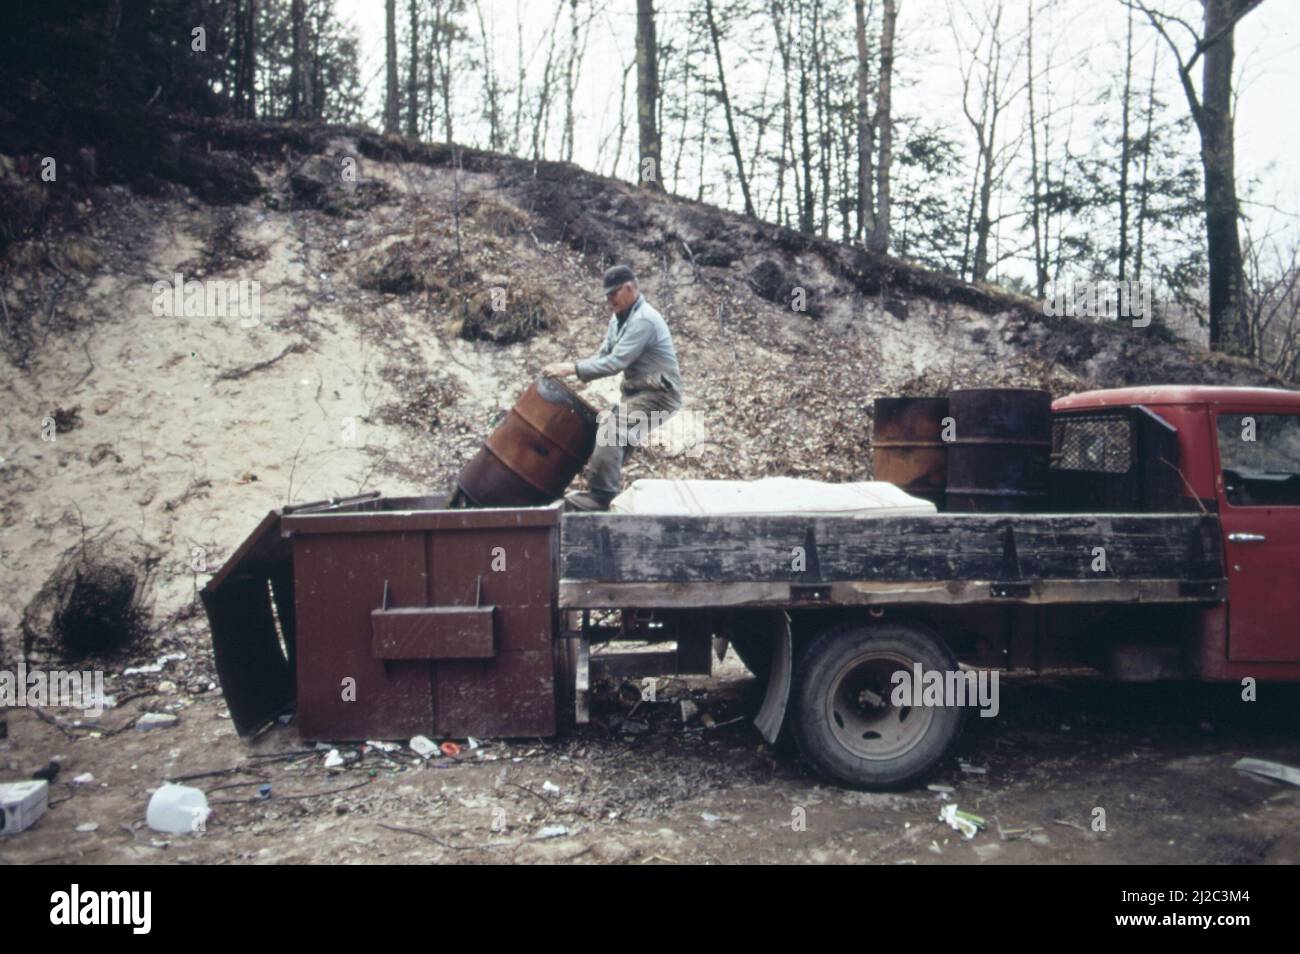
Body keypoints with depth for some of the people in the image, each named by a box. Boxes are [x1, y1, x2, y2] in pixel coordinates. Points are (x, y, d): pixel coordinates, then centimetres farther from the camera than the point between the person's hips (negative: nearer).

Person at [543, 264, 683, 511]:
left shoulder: (643, 320, -19)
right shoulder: (619, 319, 11)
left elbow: (615, 363, -25)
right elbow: (603, 356, 11)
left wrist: (573, 369, -24)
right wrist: (570, 368, -5)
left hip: (659, 394, -10)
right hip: (637, 392, 10)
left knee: (611, 428, -25)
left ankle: (601, 495, -25)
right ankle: (603, 489, 15)